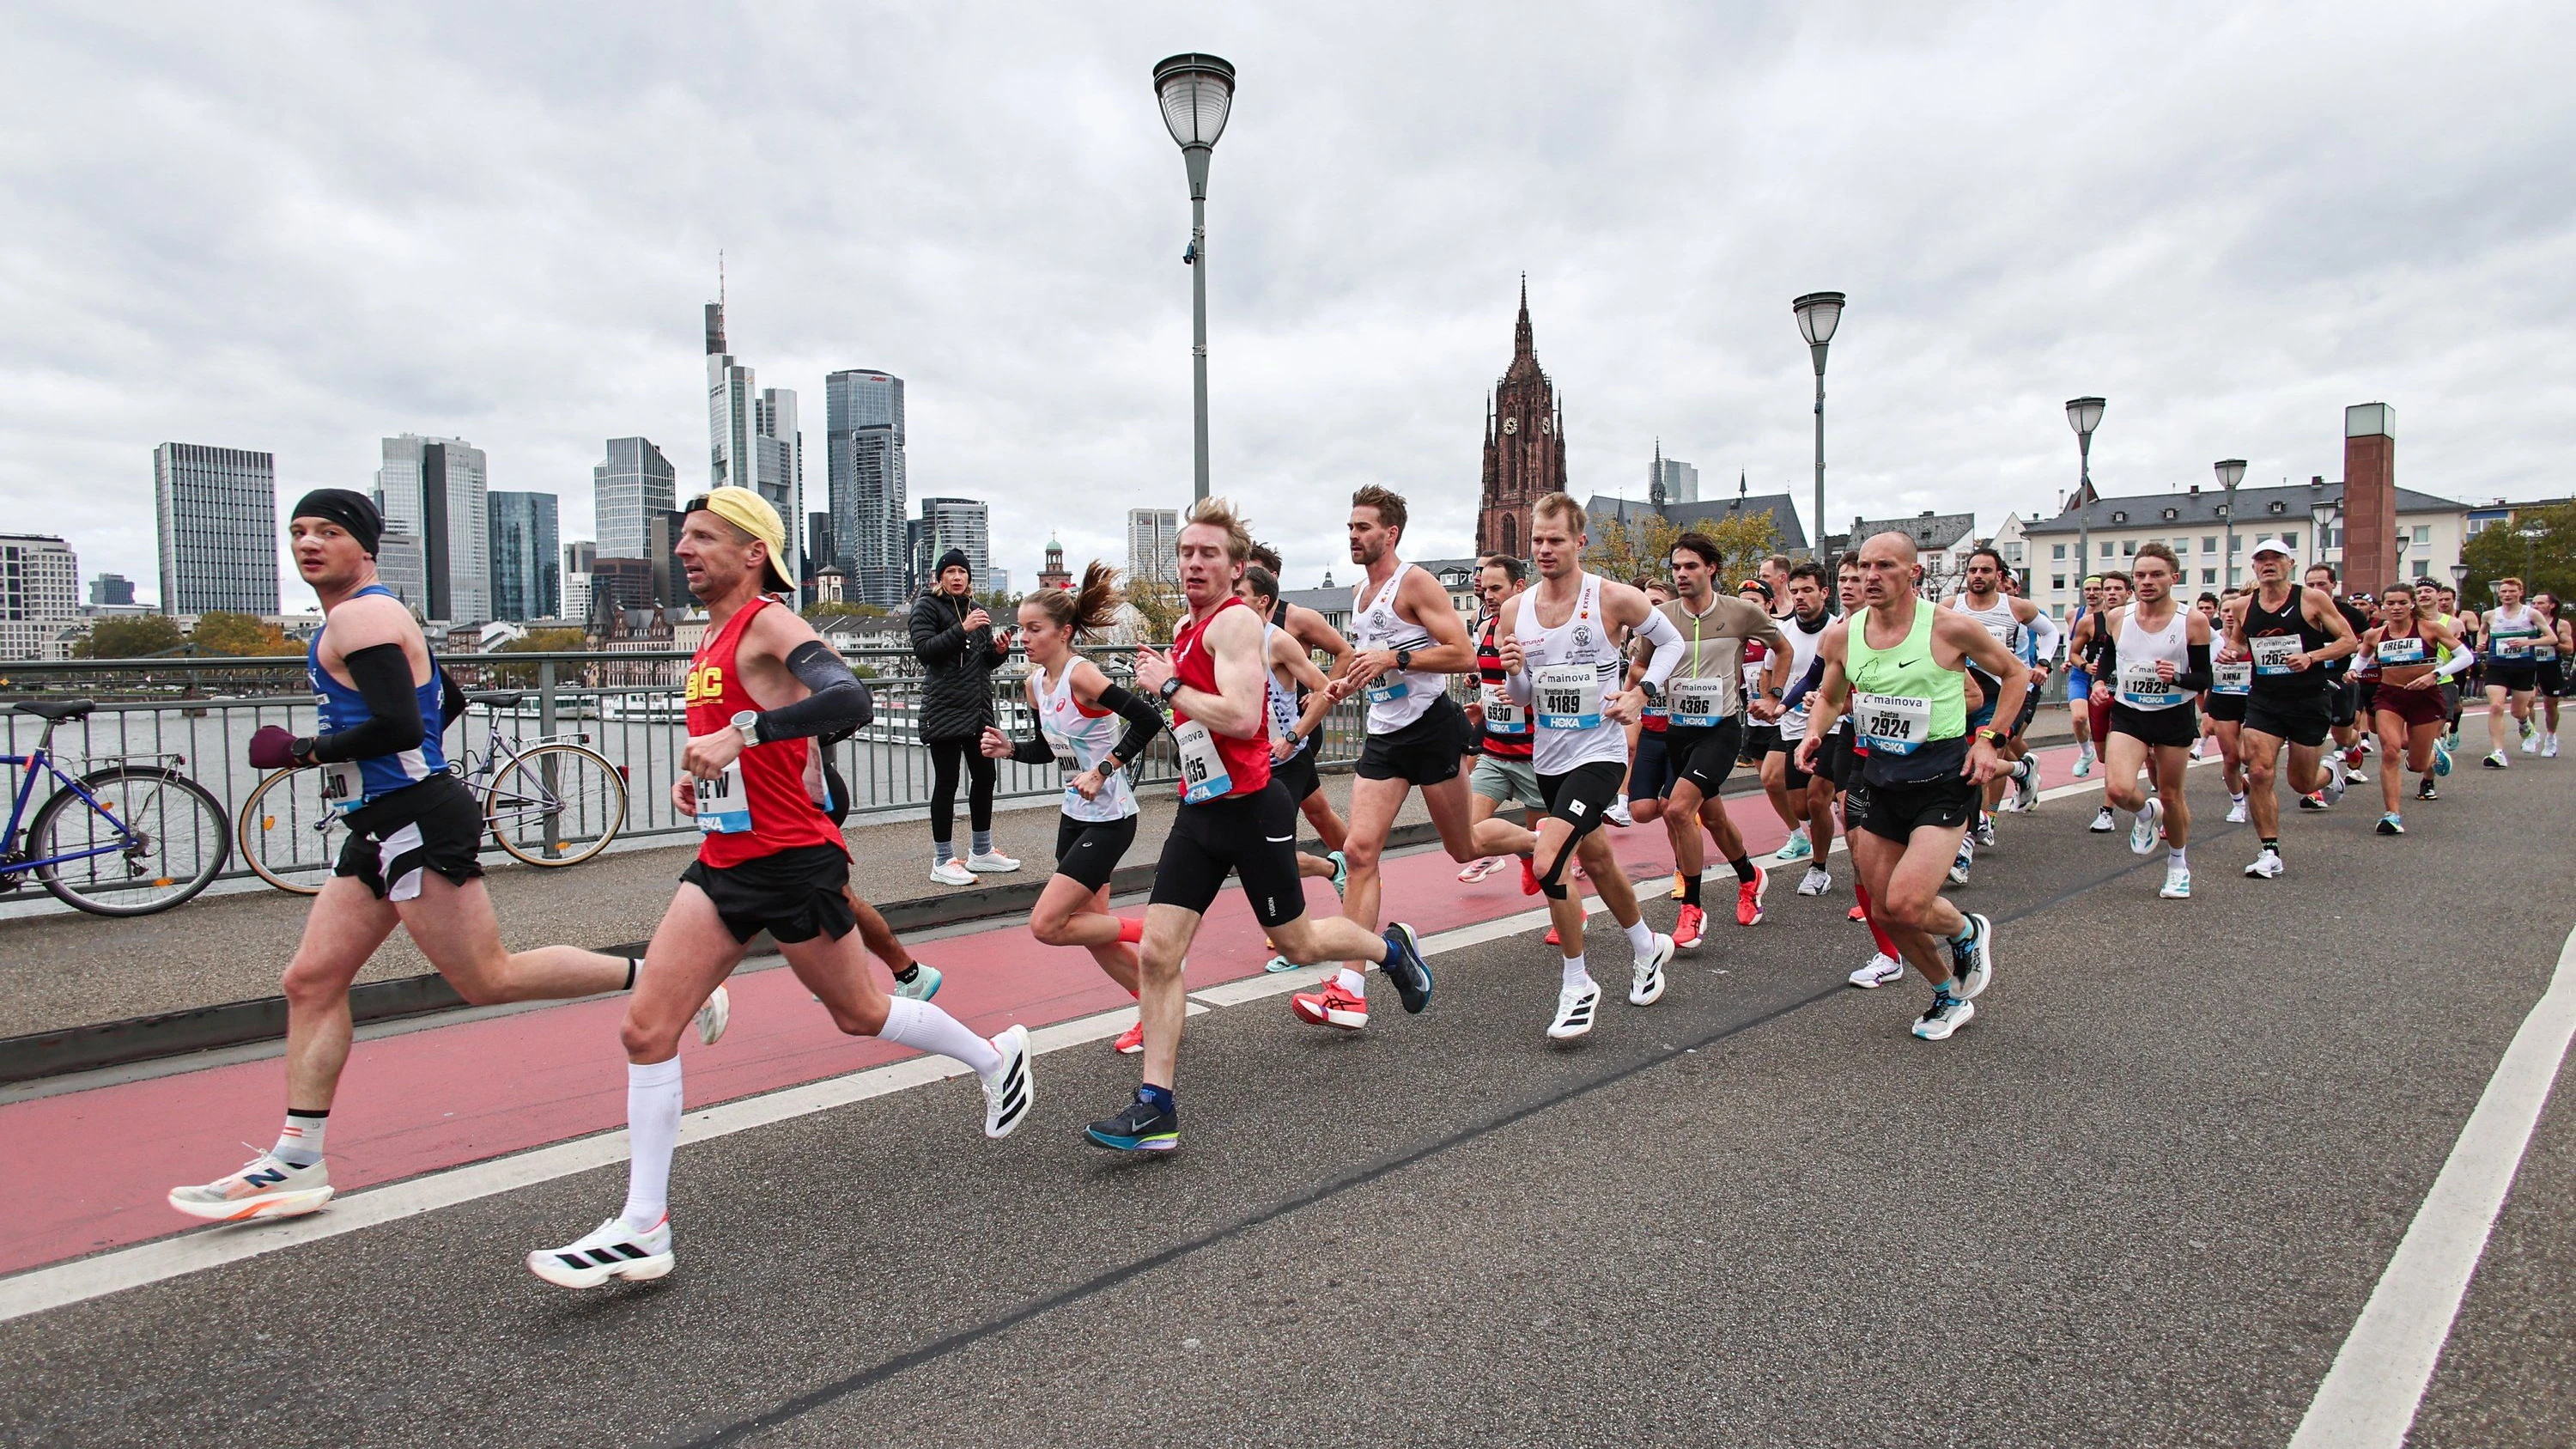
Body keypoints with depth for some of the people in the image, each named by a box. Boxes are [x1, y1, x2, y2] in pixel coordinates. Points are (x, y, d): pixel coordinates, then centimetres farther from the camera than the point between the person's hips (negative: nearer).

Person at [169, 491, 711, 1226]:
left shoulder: (358, 618, -11)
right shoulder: (376, 616, 20)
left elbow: (399, 726, -24)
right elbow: (448, 702, 29)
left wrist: (306, 750, -10)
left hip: (415, 821, -10)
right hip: (384, 825, 10)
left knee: (489, 978, -8)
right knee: (311, 982, 9)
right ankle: (297, 1163, 14)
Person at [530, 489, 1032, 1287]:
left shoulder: (770, 623, -14)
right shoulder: (711, 638, 13)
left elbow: (849, 699, -32)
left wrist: (741, 735, -37)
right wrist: (699, 774, 13)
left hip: (792, 861, -8)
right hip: (723, 862, 8)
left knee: (859, 1013, 9)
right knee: (646, 1029, 0)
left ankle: (995, 1057, 33)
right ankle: (642, 1227, 8)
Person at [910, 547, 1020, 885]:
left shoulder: (976, 610, 18)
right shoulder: (926, 607, 0)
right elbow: (923, 649, -15)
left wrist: (999, 649, 0)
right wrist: (962, 630, -22)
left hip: (979, 709, 7)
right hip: (944, 709, -6)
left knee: (984, 777, 10)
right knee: (946, 783, -3)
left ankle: (981, 853, 24)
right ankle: (942, 861, 5)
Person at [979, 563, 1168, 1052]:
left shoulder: (1081, 676, -20)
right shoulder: (1035, 681, 5)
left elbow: (1148, 720, -26)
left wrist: (1102, 771, -23)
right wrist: (1009, 749, -2)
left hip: (1109, 819, -9)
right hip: (1075, 815, 9)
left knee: (1046, 925, -10)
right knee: (1092, 928, 13)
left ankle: (1150, 934, 7)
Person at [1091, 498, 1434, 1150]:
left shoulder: (1235, 621, -14)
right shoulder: (1188, 628, 14)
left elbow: (1241, 716, -28)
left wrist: (1169, 685, -18)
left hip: (1251, 808, -8)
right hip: (1198, 810, 8)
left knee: (1296, 944, 11)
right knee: (1156, 954, -3)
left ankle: (1392, 947, 41)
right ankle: (1156, 1108, 3)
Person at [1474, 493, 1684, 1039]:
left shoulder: (1613, 598, -11)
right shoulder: (1515, 611, 2)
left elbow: (1671, 641, 5)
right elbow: (1523, 698, 9)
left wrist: (1641, 694, -9)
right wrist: (1514, 670, -14)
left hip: (1599, 752, -6)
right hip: (1548, 756, 6)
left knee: (1547, 861, -22)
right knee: (1596, 859, 21)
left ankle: (1577, 986, -3)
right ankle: (1648, 946, 47)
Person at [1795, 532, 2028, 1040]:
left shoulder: (1949, 626, -12)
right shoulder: (1842, 634, 0)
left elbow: (2015, 674, 4)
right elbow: (1829, 697, 17)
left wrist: (1990, 739, -5)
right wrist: (1814, 732, -3)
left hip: (1942, 776, -5)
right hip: (1878, 776, 5)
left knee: (1906, 904, -18)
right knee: (1884, 912, 8)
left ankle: (1968, 932, 18)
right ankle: (1950, 996, 34)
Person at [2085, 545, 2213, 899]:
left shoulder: (2193, 621, -10)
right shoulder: (2116, 617, -3)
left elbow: (2204, 678, -5)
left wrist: (2178, 677, -26)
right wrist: (2101, 682, -2)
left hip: (2174, 717, -1)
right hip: (2127, 714, 1)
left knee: (2171, 796, 10)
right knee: (2118, 789, -19)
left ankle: (2178, 864, 34)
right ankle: (2147, 813, 18)